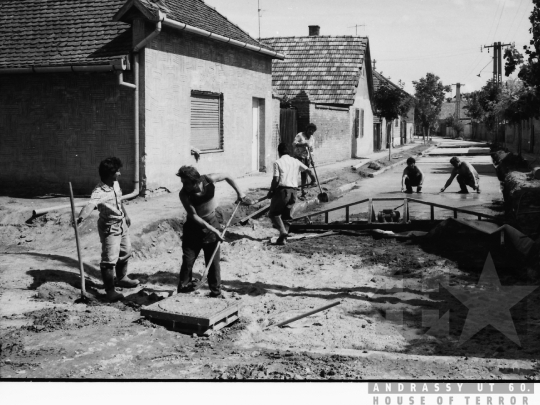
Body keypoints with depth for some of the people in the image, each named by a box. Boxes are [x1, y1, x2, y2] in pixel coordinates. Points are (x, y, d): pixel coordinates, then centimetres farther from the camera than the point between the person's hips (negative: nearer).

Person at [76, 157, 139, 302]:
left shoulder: (116, 184, -4)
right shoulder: (99, 191, -29)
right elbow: (90, 204, -48)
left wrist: (126, 215, 27)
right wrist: (81, 217, -67)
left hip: (122, 223, 9)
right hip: (109, 227, -8)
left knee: (126, 252, 23)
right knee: (109, 259, -8)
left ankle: (122, 278, 45)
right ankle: (110, 290, 2)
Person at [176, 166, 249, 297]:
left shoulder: (209, 180, -22)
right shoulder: (184, 194, -25)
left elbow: (227, 177, -2)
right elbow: (194, 216, -22)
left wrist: (239, 192, -3)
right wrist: (212, 229, -27)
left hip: (211, 222, 1)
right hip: (193, 226, -1)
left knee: (213, 261, 3)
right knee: (187, 260, -3)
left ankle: (216, 293, 12)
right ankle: (183, 289, 12)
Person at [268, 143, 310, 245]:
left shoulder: (278, 162, -3)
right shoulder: (295, 162, 11)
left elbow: (276, 179, -10)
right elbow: (307, 170, 12)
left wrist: (270, 191, 1)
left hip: (282, 190, -5)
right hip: (293, 191, 5)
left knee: (273, 213, 8)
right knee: (287, 215, 14)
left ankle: (283, 232, -12)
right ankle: (283, 238, 8)